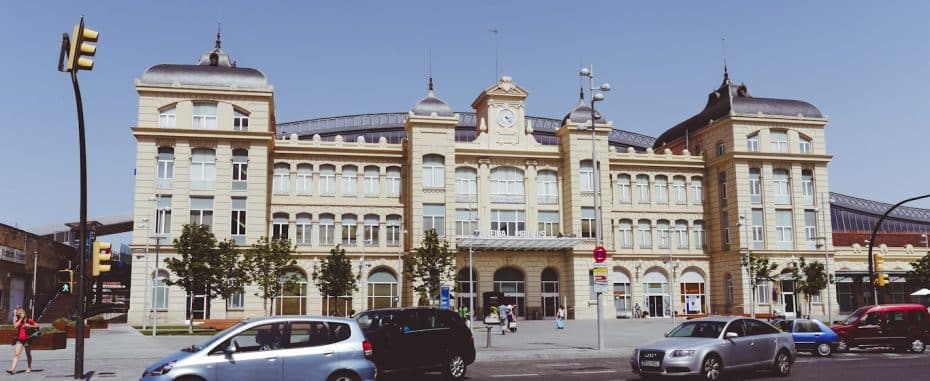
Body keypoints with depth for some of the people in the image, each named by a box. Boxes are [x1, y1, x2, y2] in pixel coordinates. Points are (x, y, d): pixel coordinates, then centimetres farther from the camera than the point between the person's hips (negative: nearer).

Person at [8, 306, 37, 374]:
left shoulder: (28, 320, -3)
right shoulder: (17, 320, 5)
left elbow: (37, 326, 0)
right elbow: (16, 325, -16)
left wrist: (30, 326, -15)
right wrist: (21, 318, -15)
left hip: (27, 339, -2)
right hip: (19, 339, 2)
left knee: (28, 354, 9)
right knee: (16, 354, -9)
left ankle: (29, 368, 20)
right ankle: (13, 369, -15)